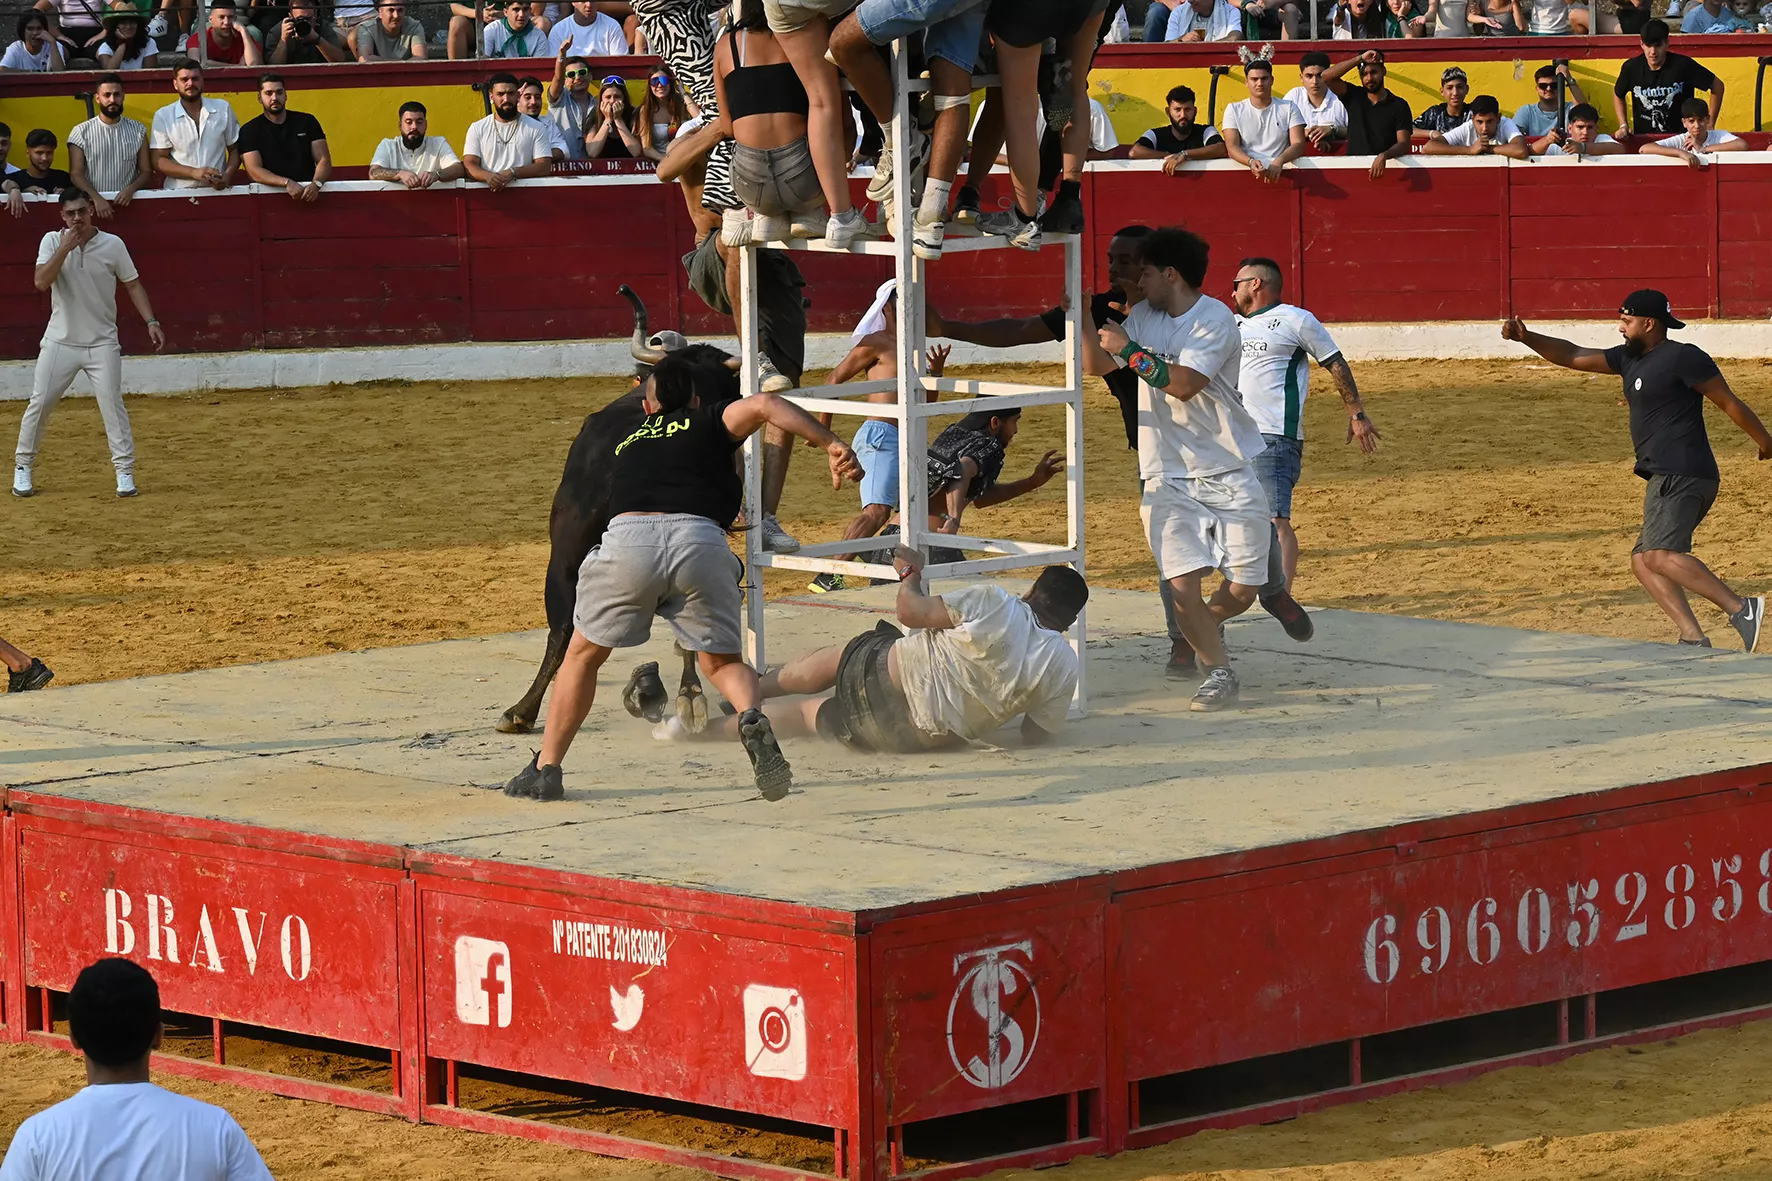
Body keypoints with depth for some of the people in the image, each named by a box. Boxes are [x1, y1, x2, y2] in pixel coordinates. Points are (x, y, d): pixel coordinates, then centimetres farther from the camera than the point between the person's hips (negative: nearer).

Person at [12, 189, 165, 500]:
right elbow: (41, 282, -16)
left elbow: (133, 285, 4)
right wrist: (65, 248, -22)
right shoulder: (52, 241, -2)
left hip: (102, 343, -1)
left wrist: (151, 321, -6)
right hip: (60, 342, 1)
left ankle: (125, 471, -5)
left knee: (112, 402, -10)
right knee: (39, 403, 1)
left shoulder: (112, 244, -2)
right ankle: (23, 467, 15)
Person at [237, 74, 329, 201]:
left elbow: (324, 160, 6)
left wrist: (316, 184, -16)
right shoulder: (249, 131, 5)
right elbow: (254, 171, -6)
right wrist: (287, 183, -22)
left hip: (308, 191, 1)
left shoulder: (307, 122, 11)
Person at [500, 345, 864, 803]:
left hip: (628, 538, 1)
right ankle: (752, 719, -15)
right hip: (701, 539, -1)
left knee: (583, 655, 24)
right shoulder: (710, 421, 24)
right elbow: (763, 405, 6)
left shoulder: (629, 444, 36)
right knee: (722, 661, 17)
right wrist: (832, 445, -2)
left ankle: (545, 770, 24)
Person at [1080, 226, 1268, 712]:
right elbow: (1097, 366, 17)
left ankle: (1203, 628, 32)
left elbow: (1183, 383, -23)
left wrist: (1128, 349, -17)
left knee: (1242, 590, 0)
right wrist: (1084, 319, 2)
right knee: (1181, 584, -13)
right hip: (1169, 479, 4)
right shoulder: (1143, 316, 9)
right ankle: (1218, 672, 3)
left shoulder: (1214, 320, -13)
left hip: (1230, 474, -4)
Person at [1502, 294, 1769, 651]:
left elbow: (1729, 403, -7)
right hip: (1665, 479, 10)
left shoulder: (1684, 357, -8)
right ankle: (1695, 642, -2)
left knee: (1659, 556, -25)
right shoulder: (1629, 358, 18)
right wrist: (1526, 337, 9)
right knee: (1643, 561, 7)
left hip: (1681, 476, -10)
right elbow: (1573, 356, 20)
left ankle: (1741, 610, -32)